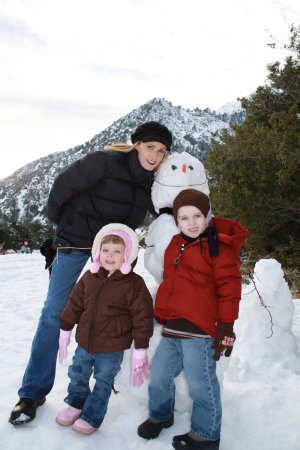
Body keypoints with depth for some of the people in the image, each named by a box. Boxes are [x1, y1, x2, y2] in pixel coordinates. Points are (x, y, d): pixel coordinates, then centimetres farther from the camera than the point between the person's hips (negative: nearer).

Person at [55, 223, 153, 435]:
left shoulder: (134, 284, -17)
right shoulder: (89, 277, -3)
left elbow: (142, 317, -14)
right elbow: (74, 304, 8)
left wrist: (140, 351, -13)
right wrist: (65, 331, 12)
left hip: (112, 350, -4)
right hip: (85, 343, 5)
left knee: (103, 383, 12)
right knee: (77, 375, 21)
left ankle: (91, 416, 32)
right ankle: (76, 403, 46)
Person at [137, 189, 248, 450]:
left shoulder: (219, 246, -7)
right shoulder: (175, 247, 14)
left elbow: (229, 287, -10)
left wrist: (226, 326, -12)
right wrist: (159, 313, 22)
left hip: (198, 332, -7)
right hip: (171, 330, 7)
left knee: (200, 384, 1)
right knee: (159, 375, 17)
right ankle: (160, 415, 43)